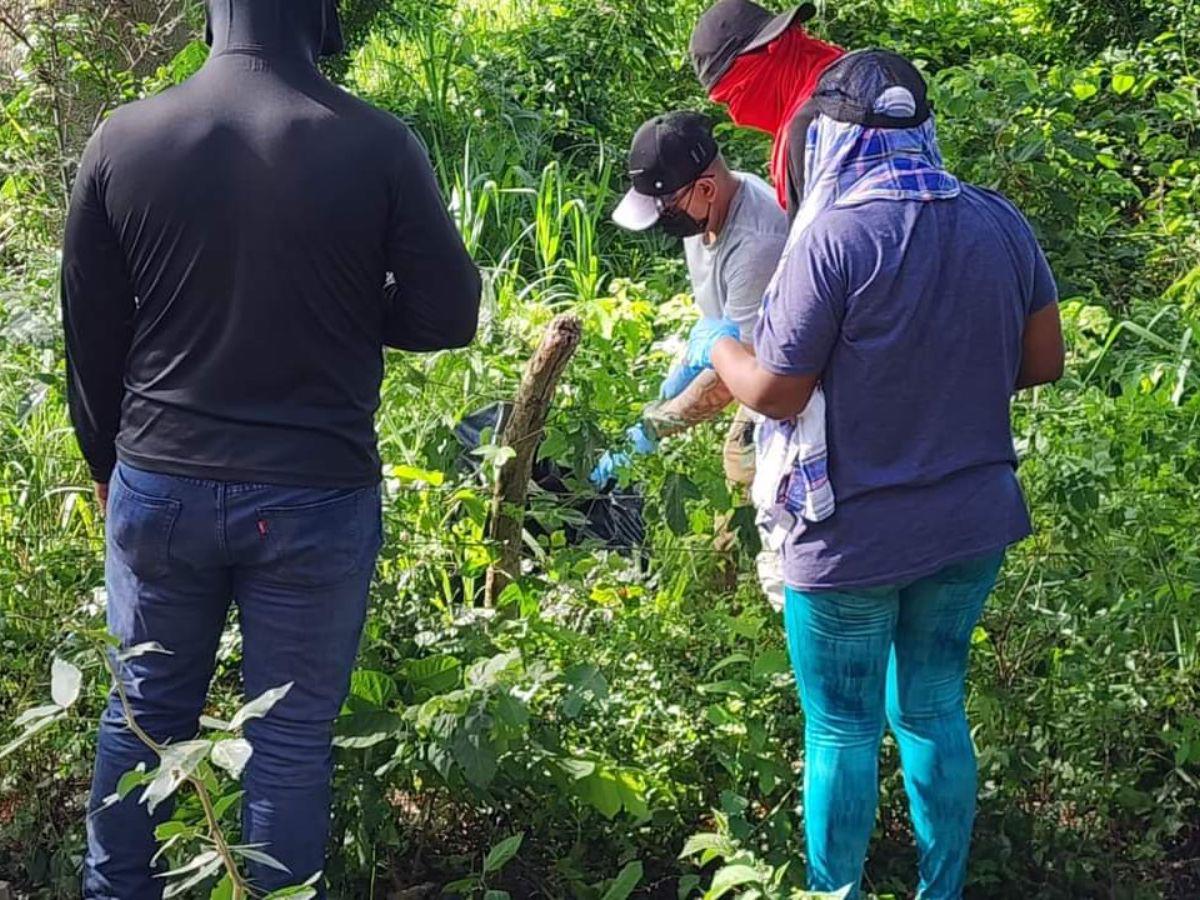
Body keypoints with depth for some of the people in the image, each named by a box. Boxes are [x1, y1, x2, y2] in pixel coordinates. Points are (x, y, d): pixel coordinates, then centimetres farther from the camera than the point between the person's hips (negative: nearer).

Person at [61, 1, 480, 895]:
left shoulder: (123, 140, -5)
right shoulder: (377, 146, -12)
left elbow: (90, 333, 3)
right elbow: (450, 314, -6)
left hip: (159, 485, 3)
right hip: (316, 495, -2)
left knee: (144, 711, 20)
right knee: (291, 737, 10)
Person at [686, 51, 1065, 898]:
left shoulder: (835, 238, -20)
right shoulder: (1001, 223, -4)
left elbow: (775, 393, -16)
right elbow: (1044, 360, 4)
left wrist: (718, 343, 4)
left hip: (855, 539, -5)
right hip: (972, 525, 5)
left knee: (843, 733, 10)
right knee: (935, 714, 20)